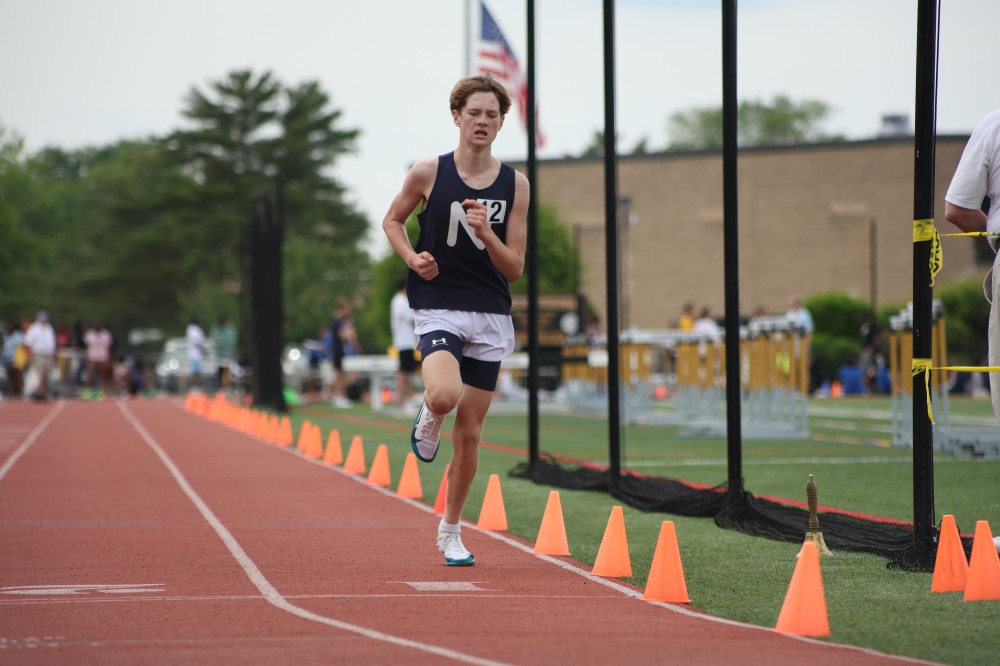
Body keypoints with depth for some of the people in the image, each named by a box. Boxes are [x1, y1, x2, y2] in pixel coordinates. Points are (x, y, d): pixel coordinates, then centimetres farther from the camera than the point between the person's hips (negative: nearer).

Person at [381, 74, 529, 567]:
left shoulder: (515, 185, 1)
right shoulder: (429, 173, -3)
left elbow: (515, 269, 1)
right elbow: (392, 220, 13)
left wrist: (486, 234, -18)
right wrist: (412, 256, -6)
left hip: (491, 317, 3)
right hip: (438, 309, -2)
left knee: (469, 432, 6)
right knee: (445, 394, -31)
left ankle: (450, 531, 24)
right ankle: (428, 419, 8)